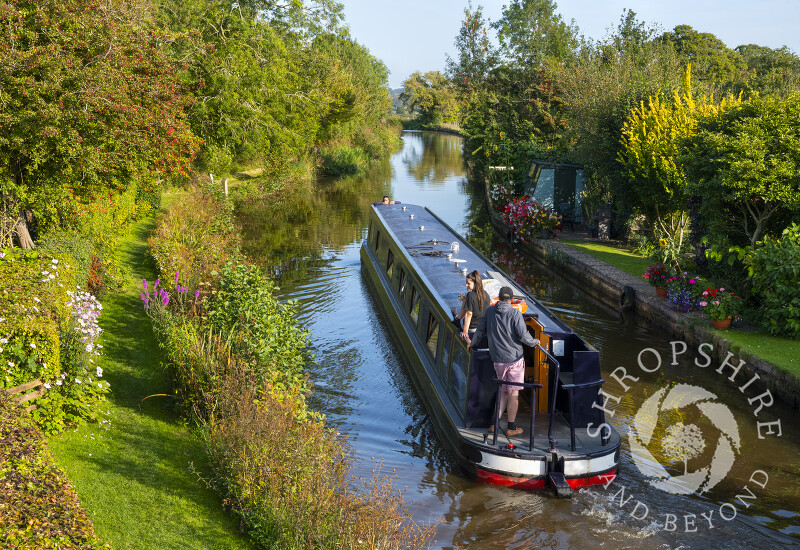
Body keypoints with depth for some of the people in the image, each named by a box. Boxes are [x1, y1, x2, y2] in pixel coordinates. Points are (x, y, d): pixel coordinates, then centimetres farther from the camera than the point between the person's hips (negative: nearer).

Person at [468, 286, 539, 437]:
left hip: (498, 359, 4)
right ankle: (511, 427, 9)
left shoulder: (490, 312, 2)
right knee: (514, 392, 4)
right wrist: (534, 342, 5)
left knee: (504, 391, 16)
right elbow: (523, 335, -14)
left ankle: (495, 422, 12)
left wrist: (472, 342, 29)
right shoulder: (515, 314, -12)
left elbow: (480, 330, 11)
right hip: (515, 358, -4)